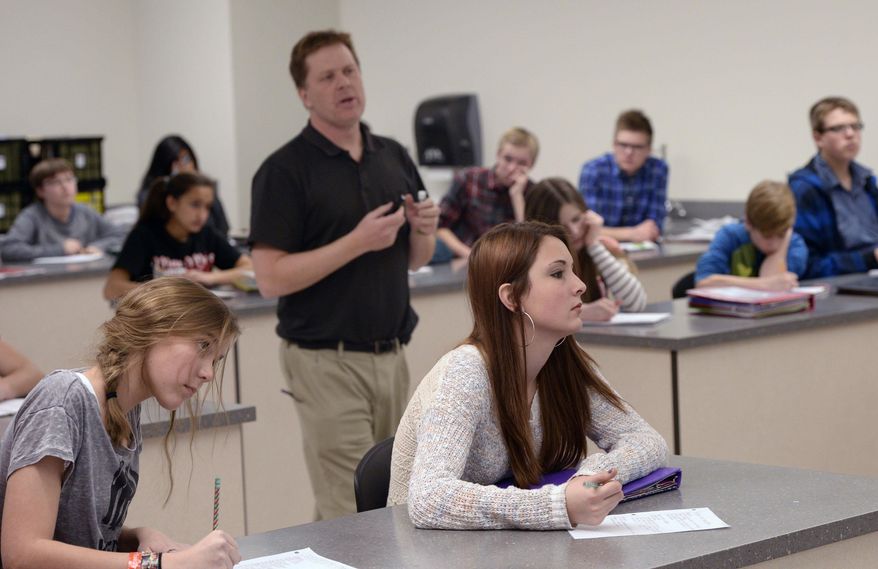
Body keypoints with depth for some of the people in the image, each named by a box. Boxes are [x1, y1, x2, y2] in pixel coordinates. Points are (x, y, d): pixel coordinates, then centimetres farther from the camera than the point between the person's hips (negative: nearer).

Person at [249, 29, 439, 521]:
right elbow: (271, 278, -16)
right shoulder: (285, 170, -11)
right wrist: (357, 242, -22)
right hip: (327, 361, -7)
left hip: (391, 355, 7)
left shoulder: (395, 157, 9)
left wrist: (424, 230, -7)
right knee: (354, 514, -6)